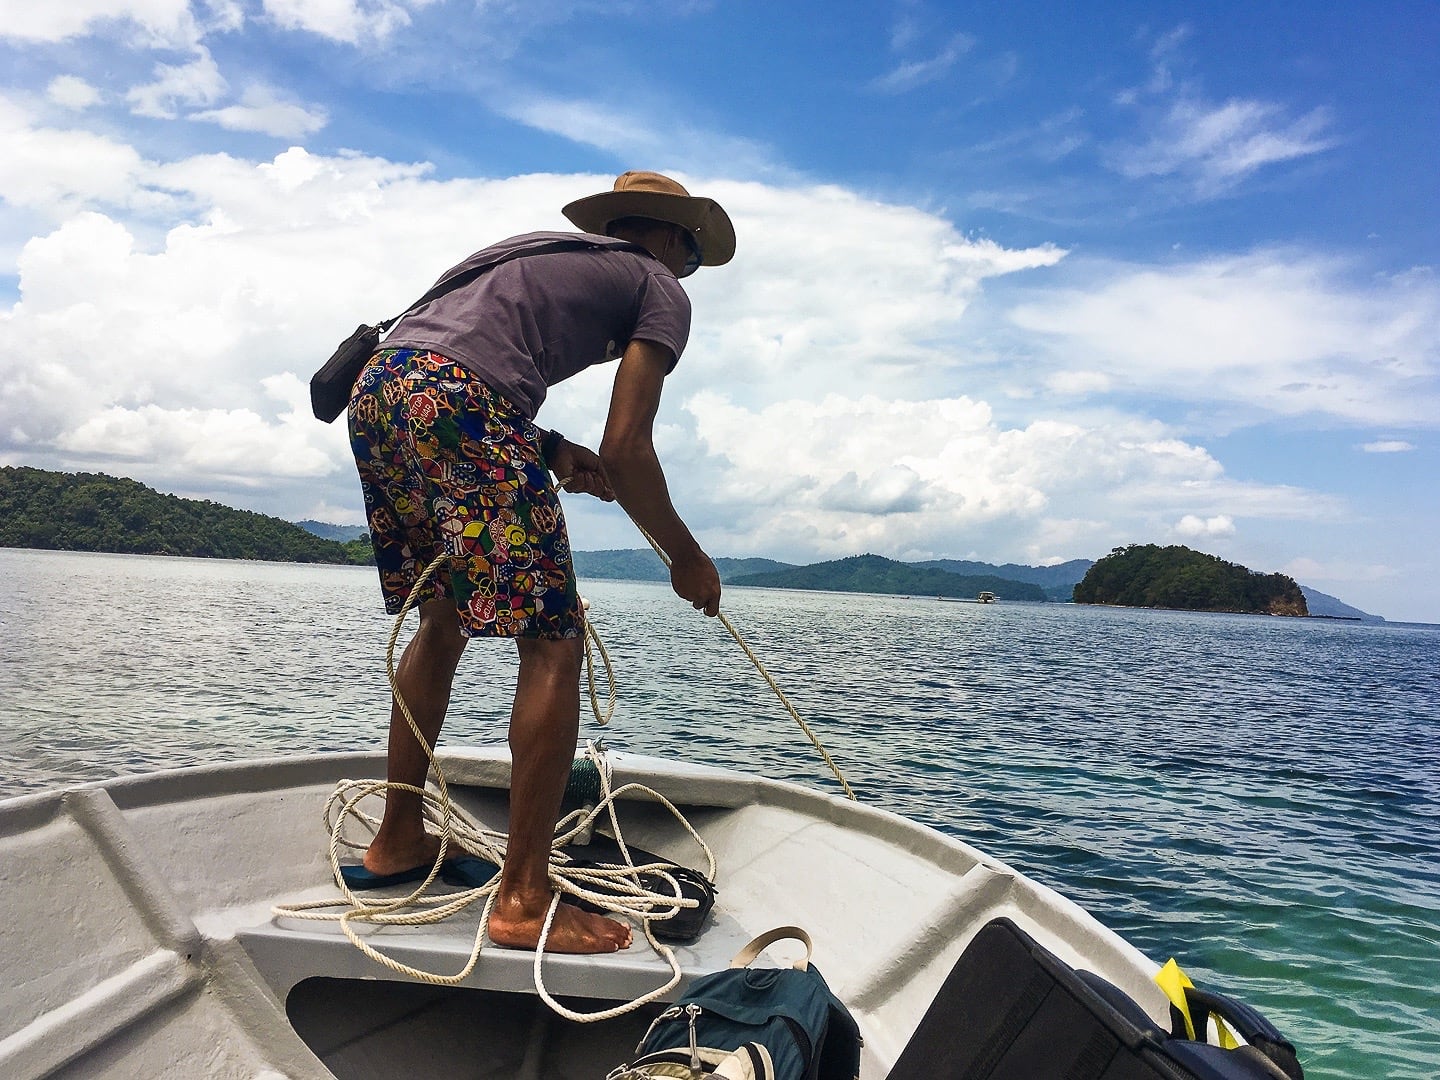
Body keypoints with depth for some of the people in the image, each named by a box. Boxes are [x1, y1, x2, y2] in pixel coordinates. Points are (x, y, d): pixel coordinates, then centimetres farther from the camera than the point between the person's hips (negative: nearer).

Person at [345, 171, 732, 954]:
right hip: (455, 400, -9)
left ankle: (397, 839, 29)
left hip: (376, 386, 9)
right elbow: (625, 453, 0)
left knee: (444, 616, 20)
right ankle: (524, 900, -3)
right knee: (553, 643, -4)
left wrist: (548, 451, 17)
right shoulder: (661, 288, 12)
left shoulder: (550, 249, 33)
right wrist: (686, 558, 12)